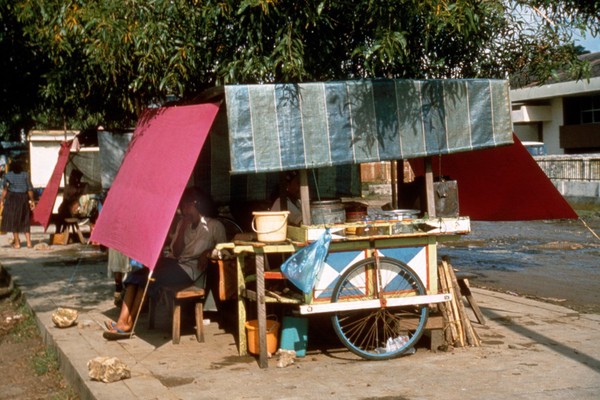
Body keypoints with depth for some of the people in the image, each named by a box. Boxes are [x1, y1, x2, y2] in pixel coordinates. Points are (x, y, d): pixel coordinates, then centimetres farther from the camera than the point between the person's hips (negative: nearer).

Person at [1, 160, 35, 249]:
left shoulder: (7, 175, 1)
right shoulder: (25, 175, 3)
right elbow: (30, 189, -1)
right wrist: (32, 201, 4)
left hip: (12, 198, -2)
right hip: (23, 198, 2)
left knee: (13, 220, 6)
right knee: (24, 221, 11)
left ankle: (17, 243, 4)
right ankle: (29, 242, 3)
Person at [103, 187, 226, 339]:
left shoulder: (214, 226, 5)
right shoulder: (182, 224, 20)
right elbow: (176, 252, 11)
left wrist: (208, 252, -17)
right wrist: (183, 228, 0)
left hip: (191, 268, -6)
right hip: (175, 263, 6)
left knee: (149, 279, -28)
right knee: (136, 275, -21)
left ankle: (129, 325, -22)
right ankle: (122, 322, -32)